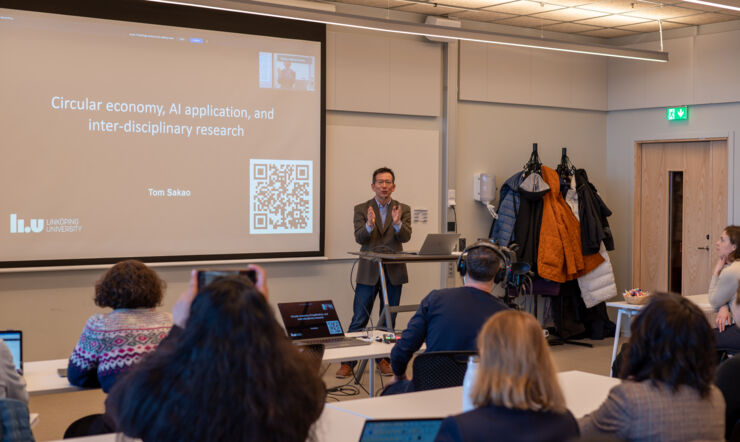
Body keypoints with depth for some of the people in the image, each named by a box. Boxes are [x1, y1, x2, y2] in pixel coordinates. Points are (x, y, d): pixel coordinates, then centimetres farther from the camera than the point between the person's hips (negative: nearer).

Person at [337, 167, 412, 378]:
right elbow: (359, 238, -9)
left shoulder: (403, 209, 5)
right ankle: (347, 362, 5)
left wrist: (397, 223, -28)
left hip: (393, 272, 2)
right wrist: (369, 225, -29)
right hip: (369, 272, -1)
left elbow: (406, 237, -8)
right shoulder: (361, 209, 3)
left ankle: (383, 359, 21)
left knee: (389, 320, 9)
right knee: (359, 319, 0)